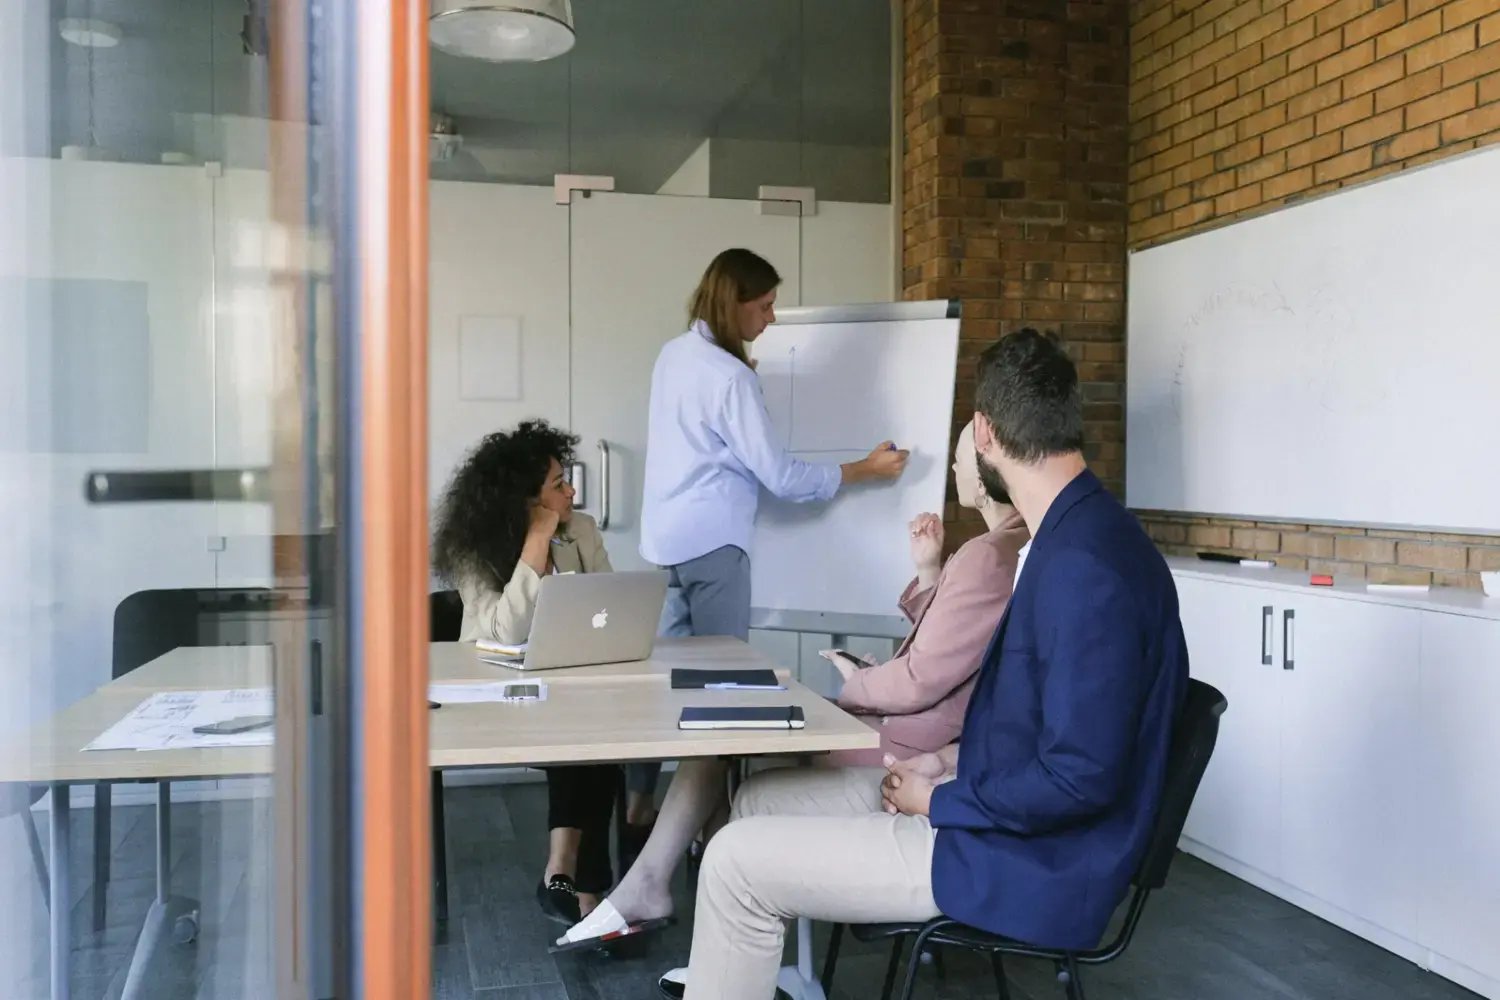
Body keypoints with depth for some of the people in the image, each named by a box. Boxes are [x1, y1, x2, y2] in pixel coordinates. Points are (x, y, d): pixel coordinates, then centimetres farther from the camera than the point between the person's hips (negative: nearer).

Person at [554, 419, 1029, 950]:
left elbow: (919, 682, -23)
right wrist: (928, 569, 4)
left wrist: (855, 684, -4)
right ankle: (647, 885, 7)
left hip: (910, 751, -10)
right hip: (912, 727, 10)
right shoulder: (1010, 546, 11)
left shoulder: (987, 556, -24)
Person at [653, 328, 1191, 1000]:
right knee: (761, 800, 13)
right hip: (1004, 813, 10)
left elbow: (1080, 776, -28)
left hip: (1030, 863, -10)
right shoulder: (1074, 536, 6)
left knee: (737, 861, -12)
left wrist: (940, 801, -15)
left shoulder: (1085, 566, -27)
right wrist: (955, 760, 6)